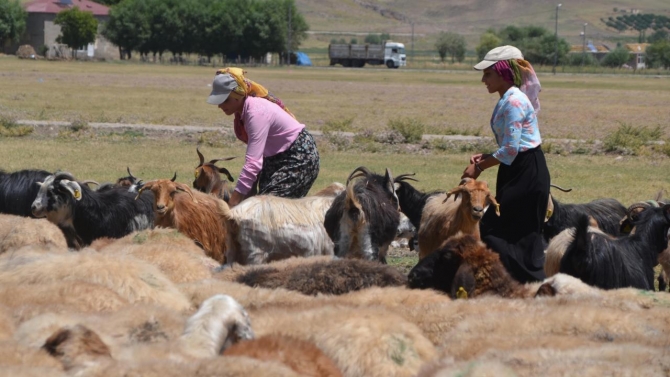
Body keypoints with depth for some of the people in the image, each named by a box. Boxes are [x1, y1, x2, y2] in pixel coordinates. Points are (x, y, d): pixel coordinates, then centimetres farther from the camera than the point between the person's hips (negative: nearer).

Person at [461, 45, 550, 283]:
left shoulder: (514, 101, -16)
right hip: (519, 173, 10)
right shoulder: (508, 99, 16)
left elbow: (510, 150, -21)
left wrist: (479, 167, -11)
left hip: (527, 174, -10)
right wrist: (485, 158, 6)